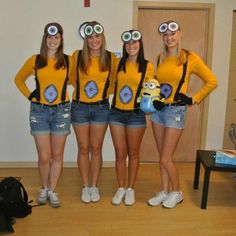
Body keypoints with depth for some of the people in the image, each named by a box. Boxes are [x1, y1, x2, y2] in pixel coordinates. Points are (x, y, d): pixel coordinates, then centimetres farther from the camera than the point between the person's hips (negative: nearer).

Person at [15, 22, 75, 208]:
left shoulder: (68, 61, 0)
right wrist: (29, 95, 3)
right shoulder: (35, 60, 0)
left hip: (61, 111, 1)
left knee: (57, 155, 6)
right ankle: (44, 189, 25)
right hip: (39, 111, 0)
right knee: (44, 156, 1)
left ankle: (52, 191, 22)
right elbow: (19, 79, 14)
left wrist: (68, 94, 3)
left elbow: (74, 80, 17)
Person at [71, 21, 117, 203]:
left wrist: (105, 91, 0)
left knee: (96, 148, 8)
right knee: (83, 148, 7)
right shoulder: (77, 56, -5)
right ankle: (86, 186, 20)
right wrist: (81, 88, 1)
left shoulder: (111, 58, -3)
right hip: (79, 107, 0)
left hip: (101, 108, 0)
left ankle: (95, 186, 22)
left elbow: (114, 80, 10)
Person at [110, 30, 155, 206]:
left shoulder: (147, 66, -2)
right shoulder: (118, 63, 5)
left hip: (136, 114, -2)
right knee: (120, 154, 9)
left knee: (133, 153, 10)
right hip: (116, 113, 2)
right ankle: (121, 188, 24)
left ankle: (130, 189, 25)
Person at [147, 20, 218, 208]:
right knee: (163, 157, 12)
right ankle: (164, 191, 26)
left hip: (176, 111, -5)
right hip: (158, 109, 5)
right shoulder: (160, 58, 8)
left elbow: (212, 81, -3)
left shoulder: (190, 58, -7)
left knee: (166, 159, -3)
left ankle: (177, 193, 19)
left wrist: (195, 99, -4)